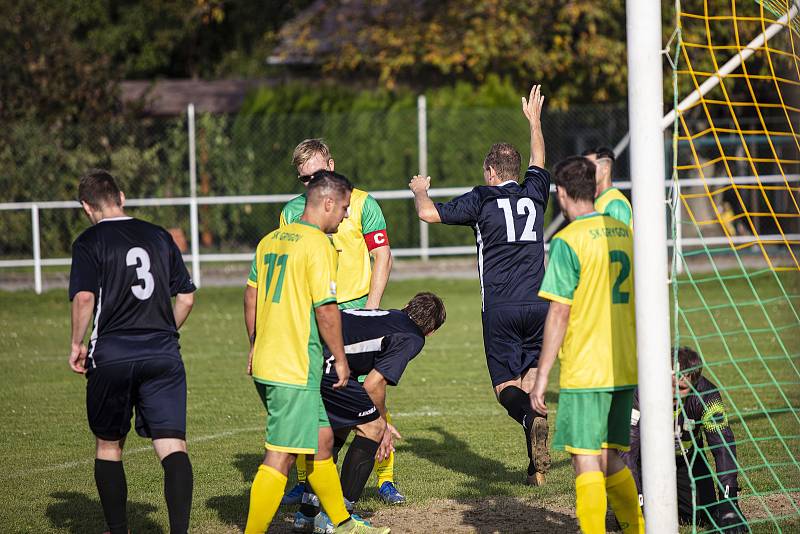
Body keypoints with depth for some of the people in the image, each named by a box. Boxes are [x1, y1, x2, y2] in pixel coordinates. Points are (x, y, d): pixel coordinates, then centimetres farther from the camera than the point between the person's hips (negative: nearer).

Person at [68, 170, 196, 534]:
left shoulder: (90, 241, -2)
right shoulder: (160, 237, 12)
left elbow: (84, 298, -15)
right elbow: (186, 297, 14)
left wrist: (77, 344, -2)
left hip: (112, 353, -2)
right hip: (164, 354, 2)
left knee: (109, 447, 15)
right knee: (173, 446, -4)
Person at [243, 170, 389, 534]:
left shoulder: (270, 240, 12)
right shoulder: (318, 245, -13)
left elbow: (251, 296, 18)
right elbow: (325, 309, -15)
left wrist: (255, 347, 26)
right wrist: (341, 358, -5)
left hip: (265, 363, 9)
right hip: (294, 370, -9)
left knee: (322, 439, 20)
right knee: (280, 457, -7)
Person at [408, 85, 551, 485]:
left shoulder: (482, 200, -2)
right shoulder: (533, 194, 10)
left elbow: (429, 213, -2)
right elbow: (538, 162, 31)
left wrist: (420, 192, 21)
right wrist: (534, 120, 46)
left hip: (500, 308, -4)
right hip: (538, 304, 4)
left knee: (506, 386, 1)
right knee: (528, 380, 11)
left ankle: (532, 419, -32)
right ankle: (536, 465, 1)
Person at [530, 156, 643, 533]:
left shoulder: (568, 241, -11)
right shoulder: (624, 234, 10)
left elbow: (559, 315, -13)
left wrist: (541, 377, -9)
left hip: (584, 372, -7)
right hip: (624, 370, 7)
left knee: (585, 461, -3)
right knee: (611, 462, 15)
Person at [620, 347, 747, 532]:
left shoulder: (706, 394, -29)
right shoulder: (643, 393, -34)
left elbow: (723, 444, -29)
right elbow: (628, 448, -34)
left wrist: (729, 501, -37)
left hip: (687, 458, 2)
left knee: (706, 515, -9)